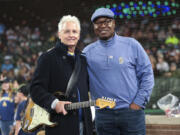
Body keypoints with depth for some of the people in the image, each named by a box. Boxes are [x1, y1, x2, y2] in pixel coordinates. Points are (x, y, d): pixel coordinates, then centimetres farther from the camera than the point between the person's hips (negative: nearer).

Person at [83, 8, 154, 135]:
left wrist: (139, 102, -4)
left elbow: (147, 74, 3)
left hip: (131, 110, -1)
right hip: (103, 114, 2)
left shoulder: (131, 45, 3)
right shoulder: (88, 52, 7)